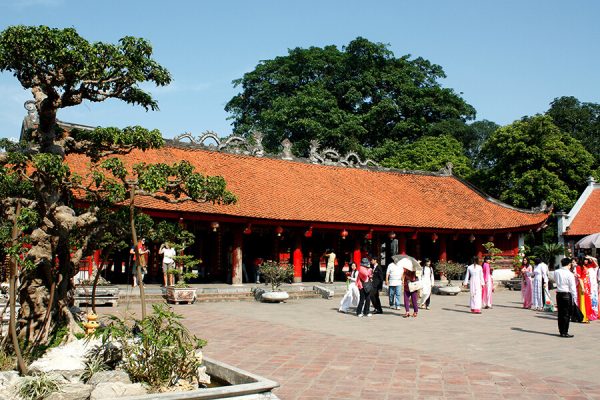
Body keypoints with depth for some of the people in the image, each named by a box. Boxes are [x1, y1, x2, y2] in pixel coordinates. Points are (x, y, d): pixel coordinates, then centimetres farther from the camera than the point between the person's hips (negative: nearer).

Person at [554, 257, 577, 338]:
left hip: (559, 294, 5)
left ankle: (561, 331, 19)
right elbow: (573, 287, -11)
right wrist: (574, 298, -4)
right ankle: (565, 332, 3)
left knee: (560, 313, 12)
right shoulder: (570, 274, -14)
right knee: (566, 314, 1)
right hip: (567, 295, -5)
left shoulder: (556, 272, 2)